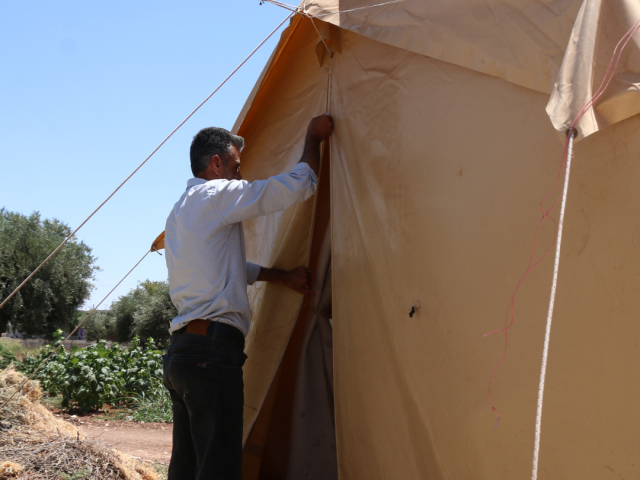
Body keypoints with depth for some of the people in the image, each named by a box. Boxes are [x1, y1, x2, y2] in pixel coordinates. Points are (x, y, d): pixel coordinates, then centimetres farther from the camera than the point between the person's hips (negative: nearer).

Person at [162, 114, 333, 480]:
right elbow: (298, 185, -5)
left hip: (180, 352, 10)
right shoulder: (217, 195, -6)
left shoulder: (179, 213, 23)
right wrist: (314, 137, 10)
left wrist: (282, 277, 34)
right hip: (212, 350, -10)